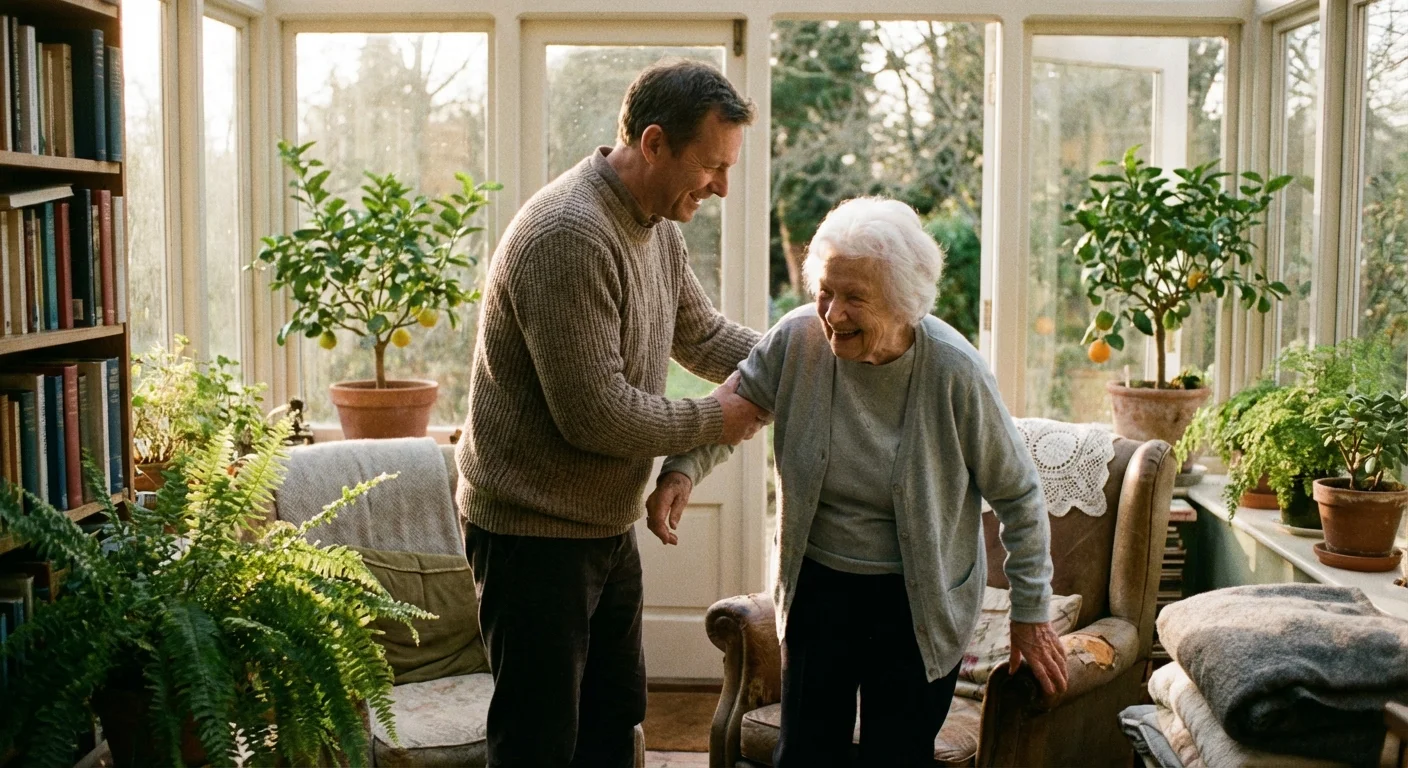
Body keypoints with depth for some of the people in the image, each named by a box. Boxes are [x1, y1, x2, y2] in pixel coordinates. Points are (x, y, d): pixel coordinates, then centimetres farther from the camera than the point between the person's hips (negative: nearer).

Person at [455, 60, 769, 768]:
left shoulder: (656, 225, 4)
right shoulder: (569, 237, -26)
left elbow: (704, 335, 18)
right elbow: (594, 415, -28)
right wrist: (712, 419, -14)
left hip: (608, 523, 10)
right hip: (535, 530, -9)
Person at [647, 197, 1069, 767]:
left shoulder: (954, 372, -18)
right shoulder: (798, 339, -13)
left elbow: (1017, 495, -7)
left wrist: (1031, 614, -2)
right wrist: (682, 469, -18)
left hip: (919, 603, -2)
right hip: (817, 586, 3)